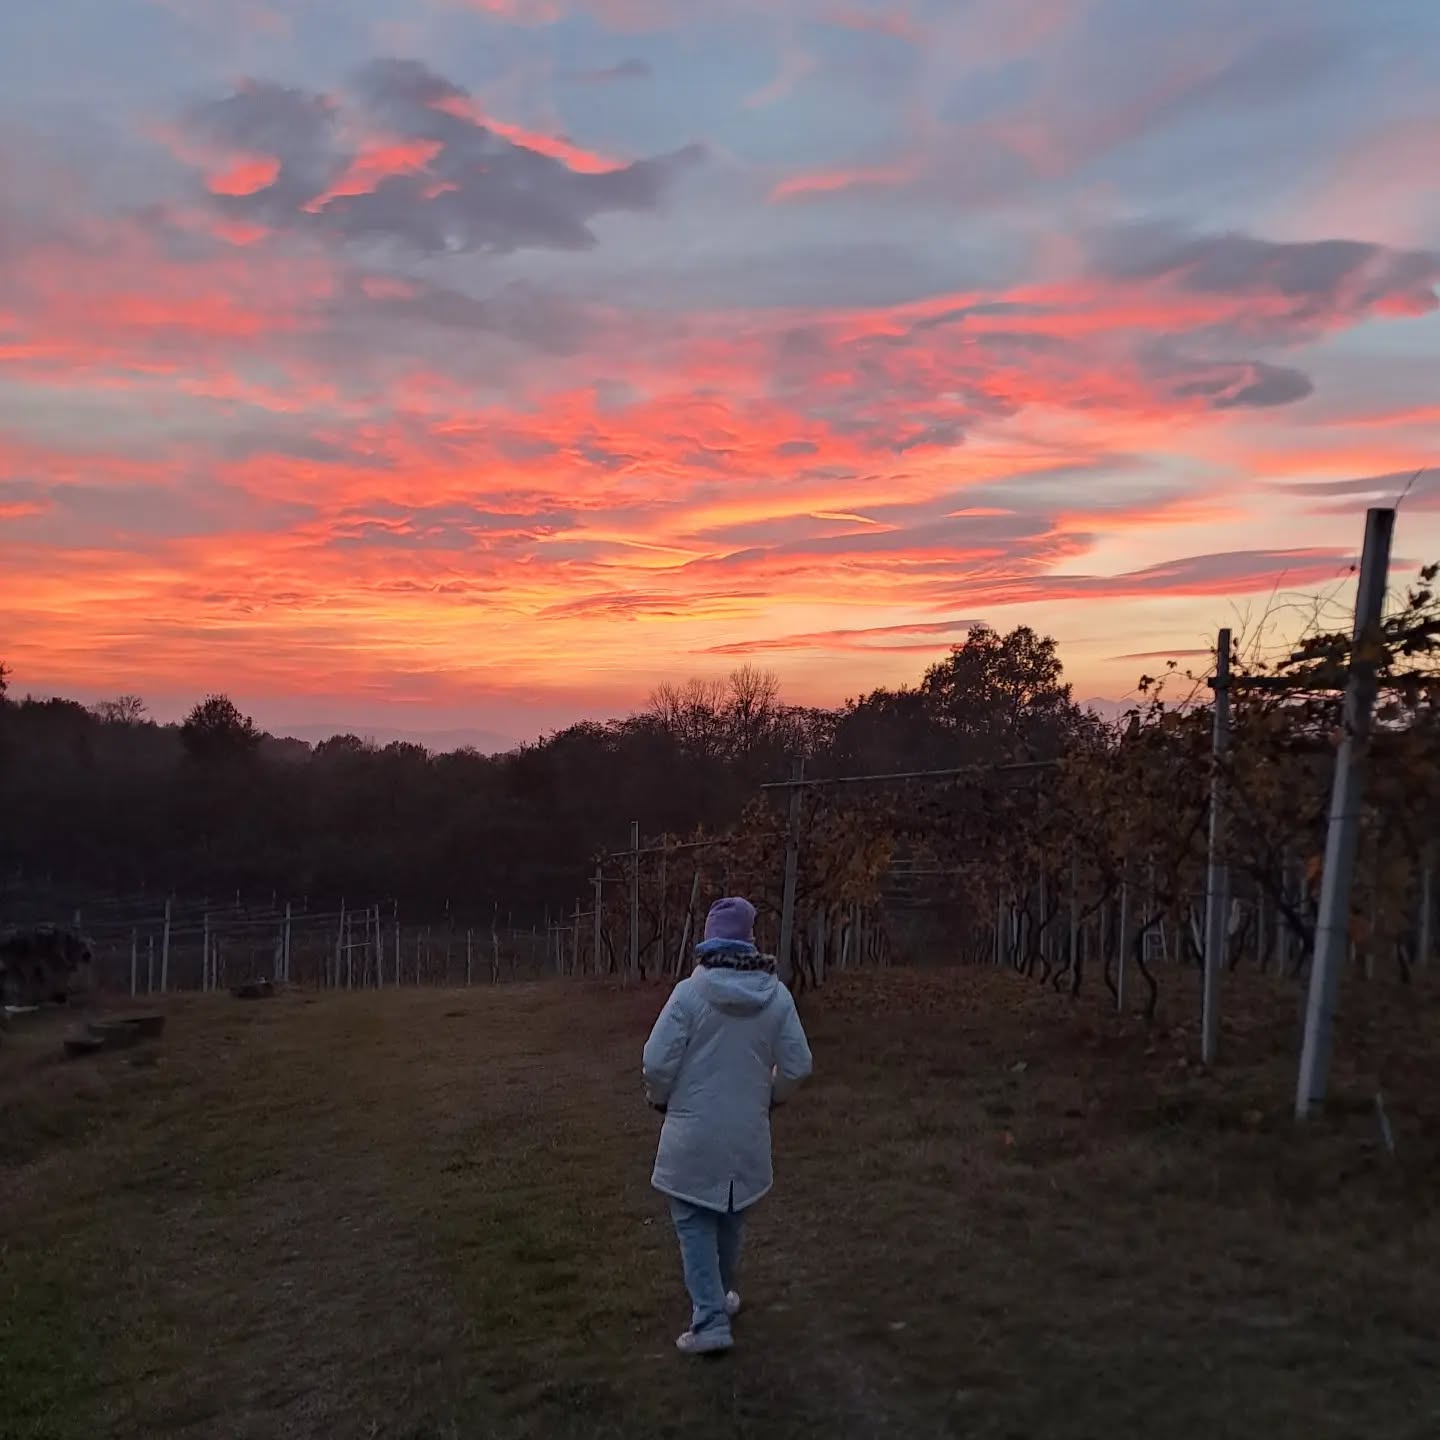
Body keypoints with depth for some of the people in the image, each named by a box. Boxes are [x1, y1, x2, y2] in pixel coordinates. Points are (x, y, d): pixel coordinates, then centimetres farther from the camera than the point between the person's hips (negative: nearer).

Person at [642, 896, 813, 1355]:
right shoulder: (776, 995, -6)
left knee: (694, 1220, 7)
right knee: (731, 1216, 22)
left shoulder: (689, 992, -16)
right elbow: (797, 1065, -1)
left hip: (694, 1132, -4)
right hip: (748, 1130, 4)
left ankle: (710, 1321, 1)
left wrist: (661, 1098, 6)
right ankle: (720, 1297, 40)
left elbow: (657, 1062, -15)